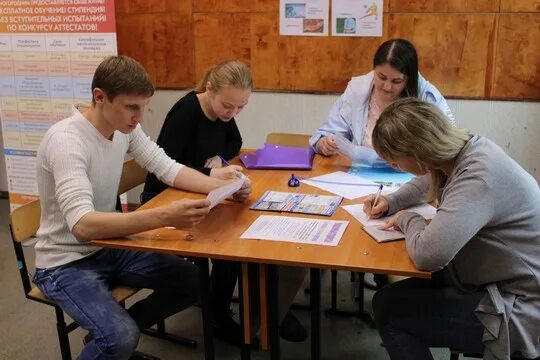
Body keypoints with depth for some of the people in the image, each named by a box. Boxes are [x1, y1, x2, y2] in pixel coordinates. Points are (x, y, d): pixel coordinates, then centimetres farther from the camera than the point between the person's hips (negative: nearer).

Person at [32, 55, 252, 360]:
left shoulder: (125, 127, -5)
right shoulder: (66, 141, -28)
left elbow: (169, 169, 2)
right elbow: (83, 225, -39)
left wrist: (224, 186, -14)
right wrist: (164, 216, -49)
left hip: (109, 247, 8)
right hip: (66, 263, -7)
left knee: (192, 282, -2)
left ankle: (113, 332, 16)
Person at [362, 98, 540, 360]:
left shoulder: (479, 176, -30)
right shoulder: (463, 150, -1)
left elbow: (427, 254, -40)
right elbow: (428, 182, 24)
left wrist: (407, 219, -18)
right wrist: (390, 202, 7)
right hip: (492, 282, 9)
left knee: (388, 307, -7)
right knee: (396, 294, 12)